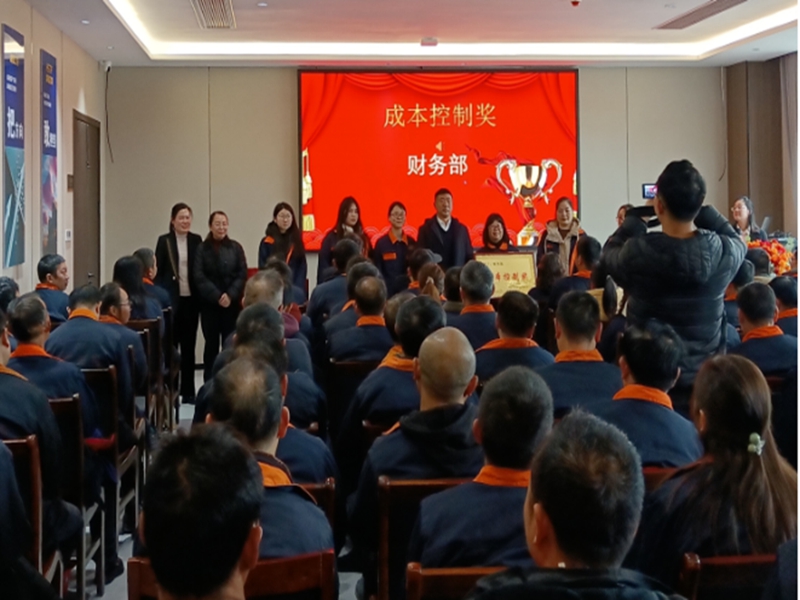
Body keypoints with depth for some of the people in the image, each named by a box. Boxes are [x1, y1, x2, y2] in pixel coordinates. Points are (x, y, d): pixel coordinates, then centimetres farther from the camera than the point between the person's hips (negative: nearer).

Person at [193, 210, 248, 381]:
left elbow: (242, 274, 1)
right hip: (209, 304, -1)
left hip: (232, 303, 1)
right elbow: (198, 277, -4)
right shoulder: (202, 248, 2)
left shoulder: (236, 247, 5)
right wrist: (217, 296, -13)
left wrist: (230, 295, -12)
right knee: (211, 344, 4)